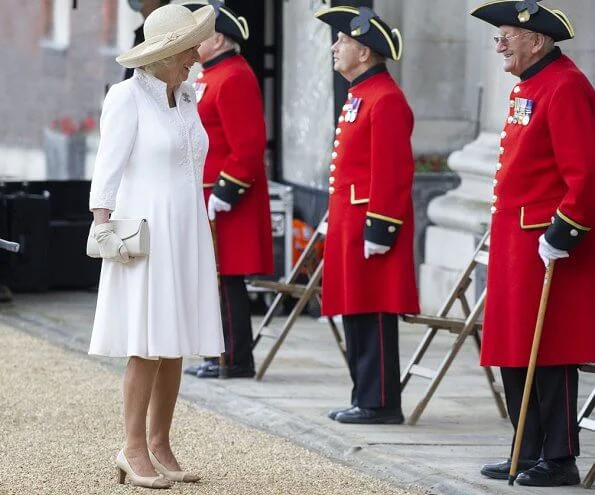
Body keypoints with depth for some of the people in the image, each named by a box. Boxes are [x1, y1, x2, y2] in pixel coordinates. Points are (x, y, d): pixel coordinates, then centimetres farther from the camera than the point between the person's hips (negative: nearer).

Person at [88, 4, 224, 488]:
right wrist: (104, 228, -19)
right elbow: (108, 167, -11)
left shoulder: (186, 97, 14)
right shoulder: (127, 96, -8)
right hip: (146, 236, -7)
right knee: (149, 345, -9)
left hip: (187, 236, 7)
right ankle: (134, 449, -3)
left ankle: (160, 447, 12)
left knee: (177, 345, 6)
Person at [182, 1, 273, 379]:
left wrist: (226, 191, -22)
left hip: (224, 201, -10)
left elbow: (249, 145, -21)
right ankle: (220, 355, 18)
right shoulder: (210, 76, 17)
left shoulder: (234, 79, -15)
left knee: (226, 279, -7)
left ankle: (238, 360, -2)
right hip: (204, 197, 10)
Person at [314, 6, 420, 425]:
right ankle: (366, 397, 17)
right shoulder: (361, 95, 17)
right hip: (350, 223, 10)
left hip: (370, 224, -10)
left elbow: (392, 171, -19)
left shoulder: (385, 100, -14)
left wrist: (379, 228, -21)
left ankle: (380, 402, -3)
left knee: (373, 315, -7)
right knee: (355, 312, 12)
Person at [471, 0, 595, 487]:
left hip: (548, 249, -10)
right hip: (514, 242, 10)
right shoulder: (528, 86, 16)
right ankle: (530, 455, 19)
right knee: (514, 354, 12)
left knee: (549, 356, -4)